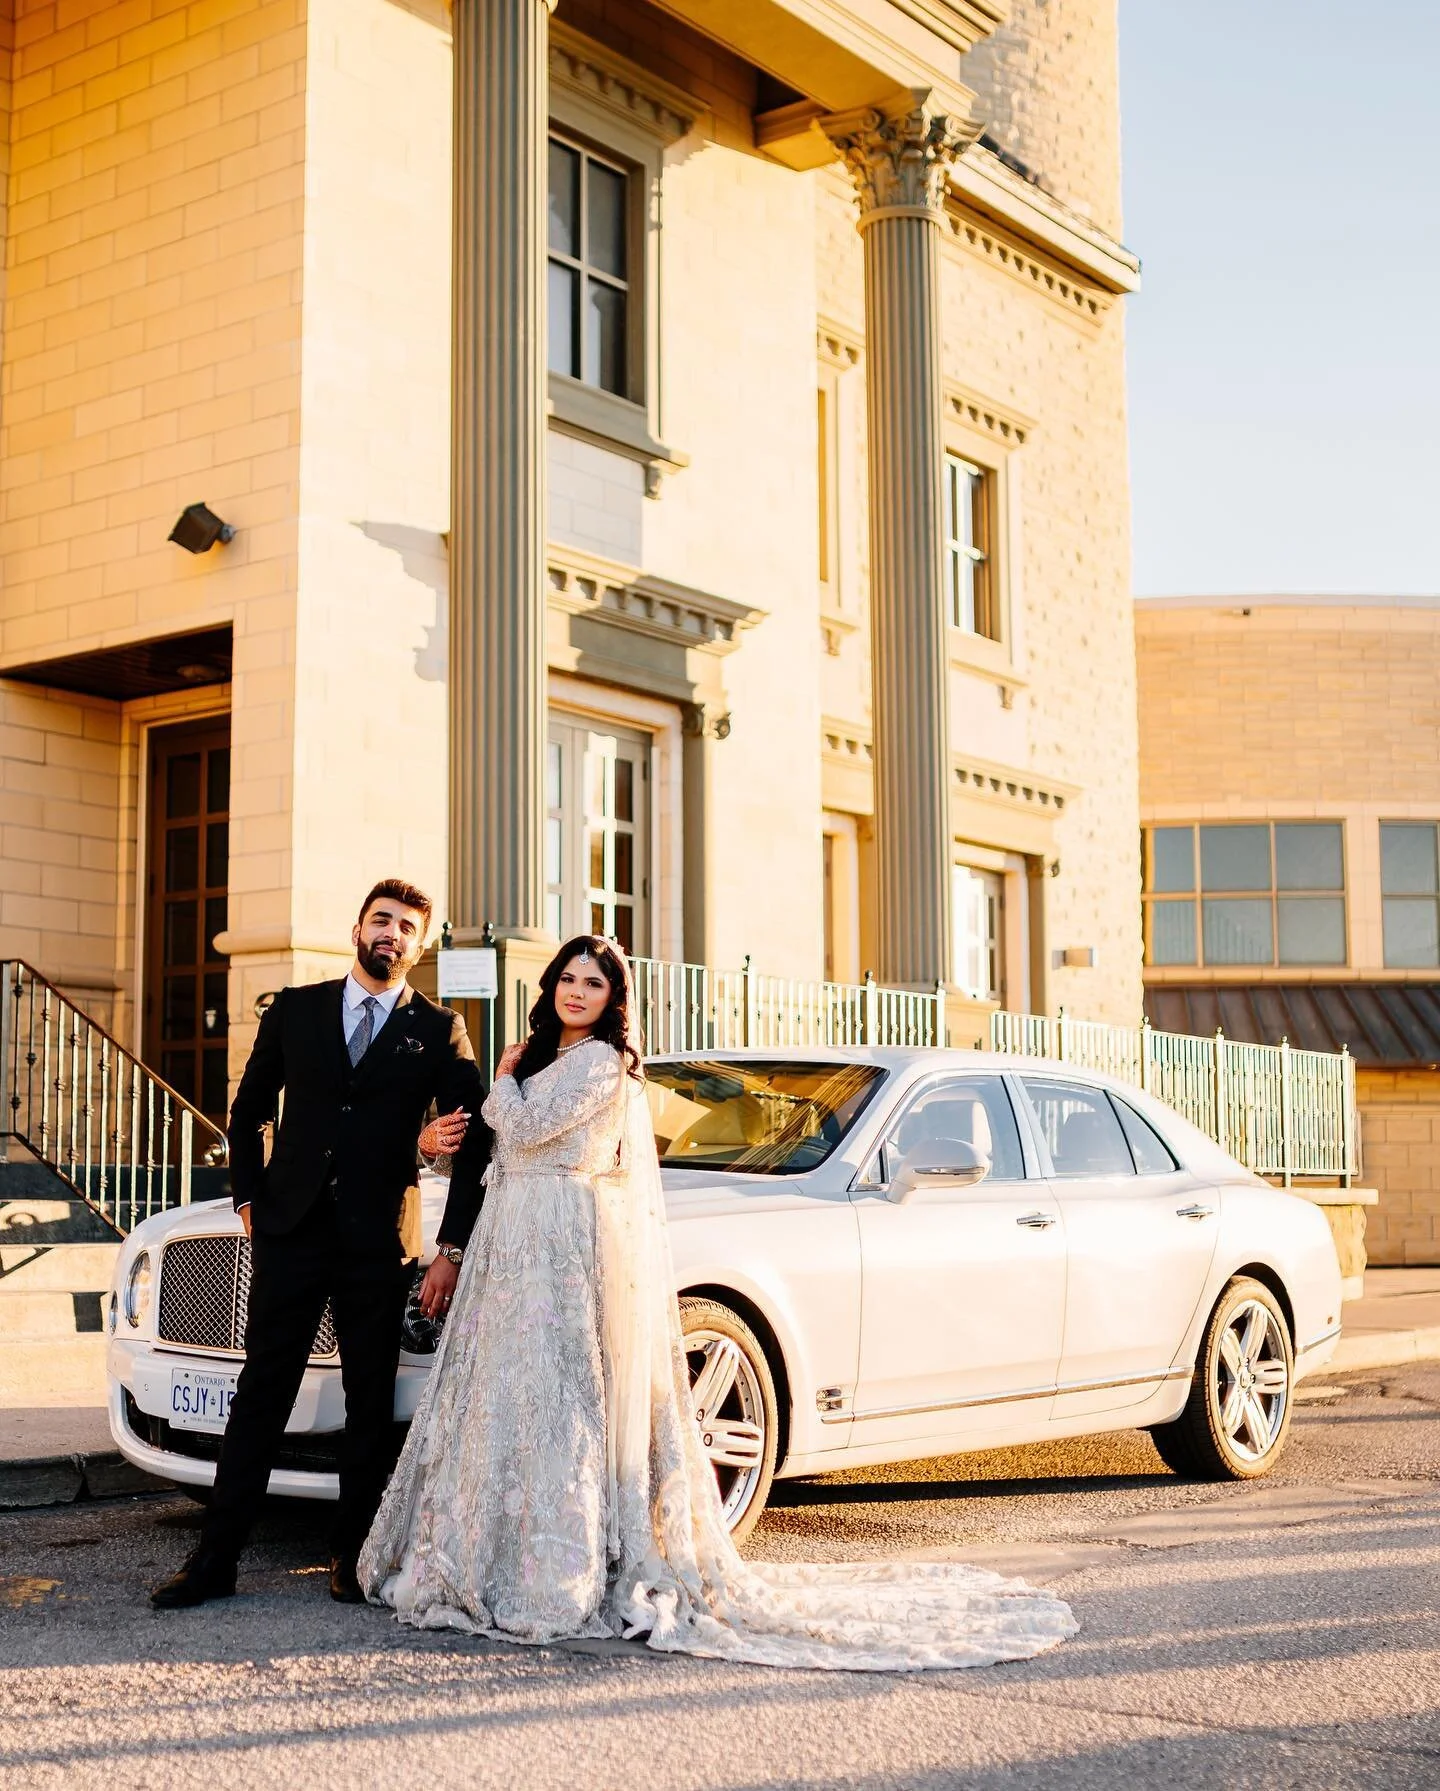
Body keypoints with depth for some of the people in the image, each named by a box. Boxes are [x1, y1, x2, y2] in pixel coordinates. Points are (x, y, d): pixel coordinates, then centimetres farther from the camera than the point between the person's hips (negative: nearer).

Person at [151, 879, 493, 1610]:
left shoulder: (439, 1030, 3)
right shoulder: (295, 1010, 9)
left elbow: (475, 1144, 2)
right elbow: (248, 1113, 16)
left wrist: (450, 1250, -2)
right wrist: (248, 1199, 5)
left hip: (378, 1245, -1)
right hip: (291, 1230, 1)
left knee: (371, 1401, 5)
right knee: (262, 1392, 3)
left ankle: (353, 1560, 16)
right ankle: (215, 1557, 8)